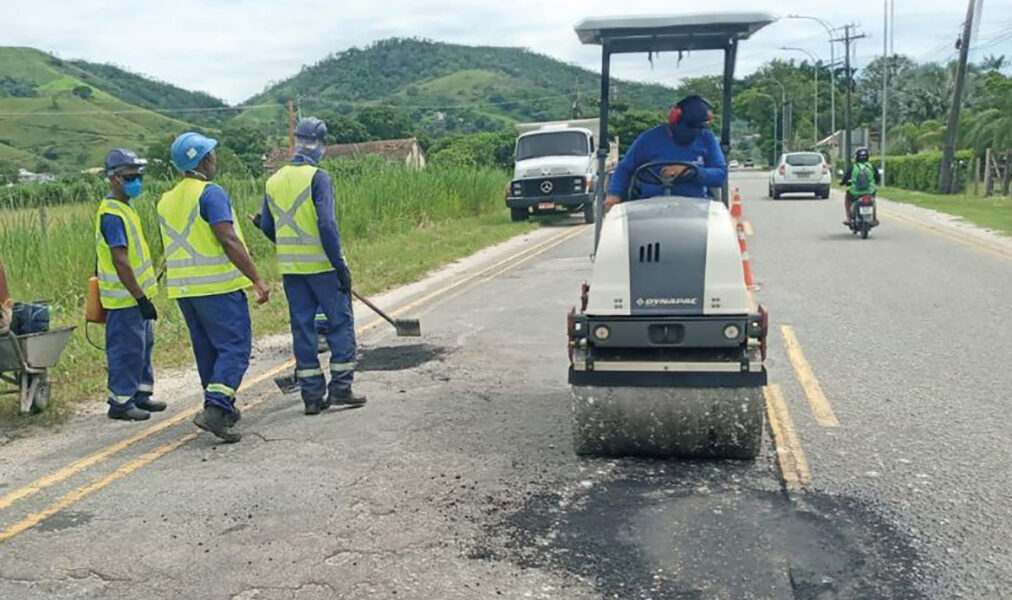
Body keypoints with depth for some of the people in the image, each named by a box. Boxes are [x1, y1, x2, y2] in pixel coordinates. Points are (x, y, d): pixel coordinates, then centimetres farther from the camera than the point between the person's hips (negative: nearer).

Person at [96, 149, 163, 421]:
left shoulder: (125, 207, 12)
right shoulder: (112, 214, -19)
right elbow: (120, 261, -24)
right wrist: (141, 298, -24)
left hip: (137, 295, 10)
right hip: (125, 299, -10)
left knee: (143, 347, 17)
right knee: (127, 350, -2)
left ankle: (141, 395, 27)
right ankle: (120, 403, 9)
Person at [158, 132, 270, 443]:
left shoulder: (165, 201, 13)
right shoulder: (211, 193, -12)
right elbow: (229, 241, -21)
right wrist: (257, 279, -20)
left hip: (183, 288, 8)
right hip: (218, 286, -8)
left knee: (207, 349, 16)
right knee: (235, 347, -5)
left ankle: (222, 408, 24)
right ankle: (216, 409, -17)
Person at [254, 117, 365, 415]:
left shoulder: (274, 181, 9)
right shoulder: (317, 177, -11)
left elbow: (267, 226, 13)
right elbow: (326, 224, -18)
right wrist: (340, 265, -15)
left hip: (290, 267, 6)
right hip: (321, 264, -6)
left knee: (302, 327, 9)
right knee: (340, 322, 5)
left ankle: (312, 395, 11)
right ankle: (340, 387, 4)